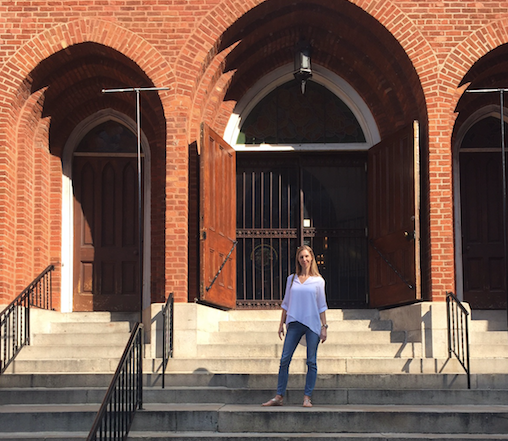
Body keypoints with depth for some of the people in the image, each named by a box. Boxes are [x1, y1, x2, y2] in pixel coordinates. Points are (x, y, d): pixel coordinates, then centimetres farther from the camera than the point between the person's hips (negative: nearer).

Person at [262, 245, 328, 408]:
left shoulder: (318, 281, 4)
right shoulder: (291, 279, 10)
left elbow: (322, 306, 6)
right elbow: (286, 303, 15)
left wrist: (324, 326, 1)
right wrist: (282, 324, 11)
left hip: (312, 324, -2)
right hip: (294, 323, 2)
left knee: (311, 362, 0)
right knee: (284, 359, -2)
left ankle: (307, 397, 6)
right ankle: (279, 396, 4)